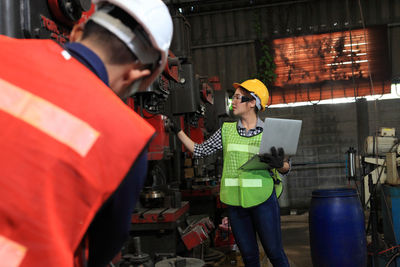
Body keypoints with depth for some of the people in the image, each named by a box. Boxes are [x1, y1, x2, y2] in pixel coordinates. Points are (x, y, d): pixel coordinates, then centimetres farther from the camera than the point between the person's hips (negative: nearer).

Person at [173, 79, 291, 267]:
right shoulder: (227, 130, 8)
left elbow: (286, 168, 2)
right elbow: (199, 151, 11)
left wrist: (279, 164, -20)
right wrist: (177, 130, 7)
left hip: (263, 201, -3)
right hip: (235, 202, 3)